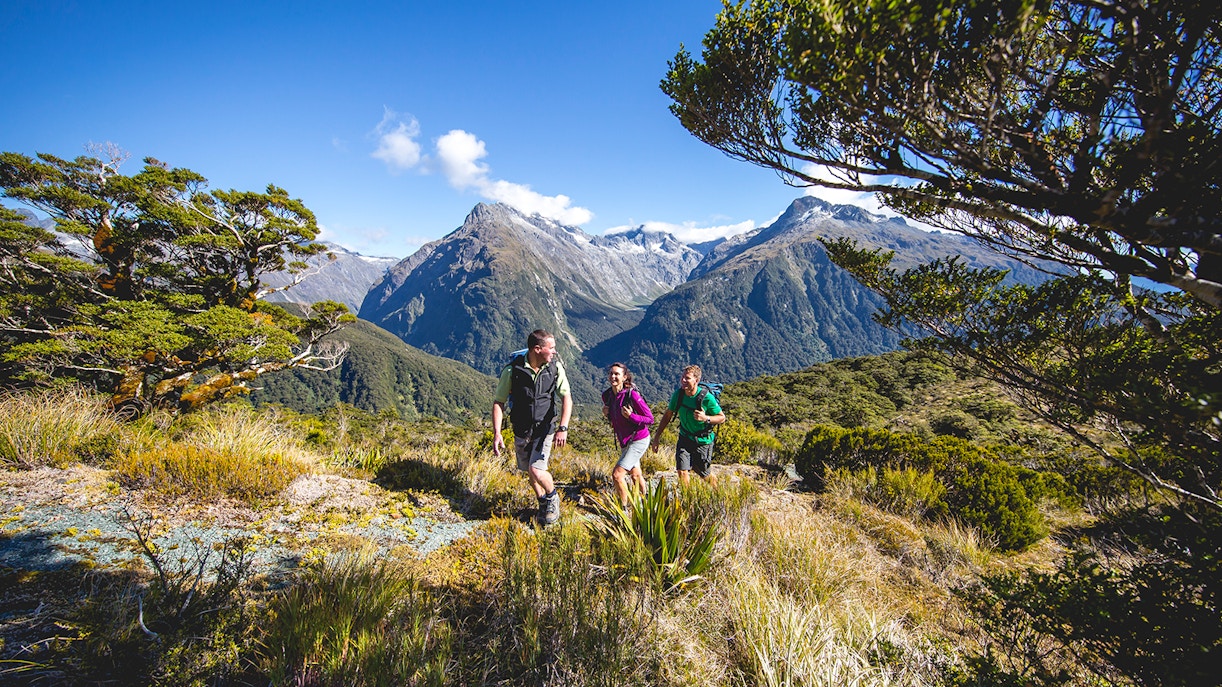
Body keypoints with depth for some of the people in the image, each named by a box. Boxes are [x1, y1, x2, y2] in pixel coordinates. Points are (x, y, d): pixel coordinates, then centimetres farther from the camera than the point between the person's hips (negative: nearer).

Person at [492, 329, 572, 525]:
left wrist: (563, 428, -26)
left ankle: (552, 497, 16)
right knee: (529, 472, 14)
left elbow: (566, 398, -12)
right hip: (521, 430, 1)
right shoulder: (512, 370, -17)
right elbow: (498, 402, -9)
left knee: (537, 470, -15)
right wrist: (497, 433, -17)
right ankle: (543, 503, 40)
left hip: (545, 428, -1)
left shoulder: (555, 367, -13)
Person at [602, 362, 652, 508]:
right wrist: (606, 413, -7)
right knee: (635, 474, 25)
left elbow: (650, 419, -18)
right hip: (624, 441, 8)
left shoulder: (632, 394, -24)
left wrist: (630, 416, -31)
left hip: (638, 440, -7)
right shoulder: (607, 395, -4)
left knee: (617, 474, -14)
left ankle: (624, 507, 4)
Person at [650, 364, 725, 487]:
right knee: (682, 472, -11)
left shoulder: (707, 398, -23)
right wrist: (656, 437, 2)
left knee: (705, 474, 12)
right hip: (685, 439, 3)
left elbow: (722, 417, -10)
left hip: (703, 441, -3)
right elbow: (667, 415, 2)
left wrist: (706, 418, -30)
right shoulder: (678, 394, -11)